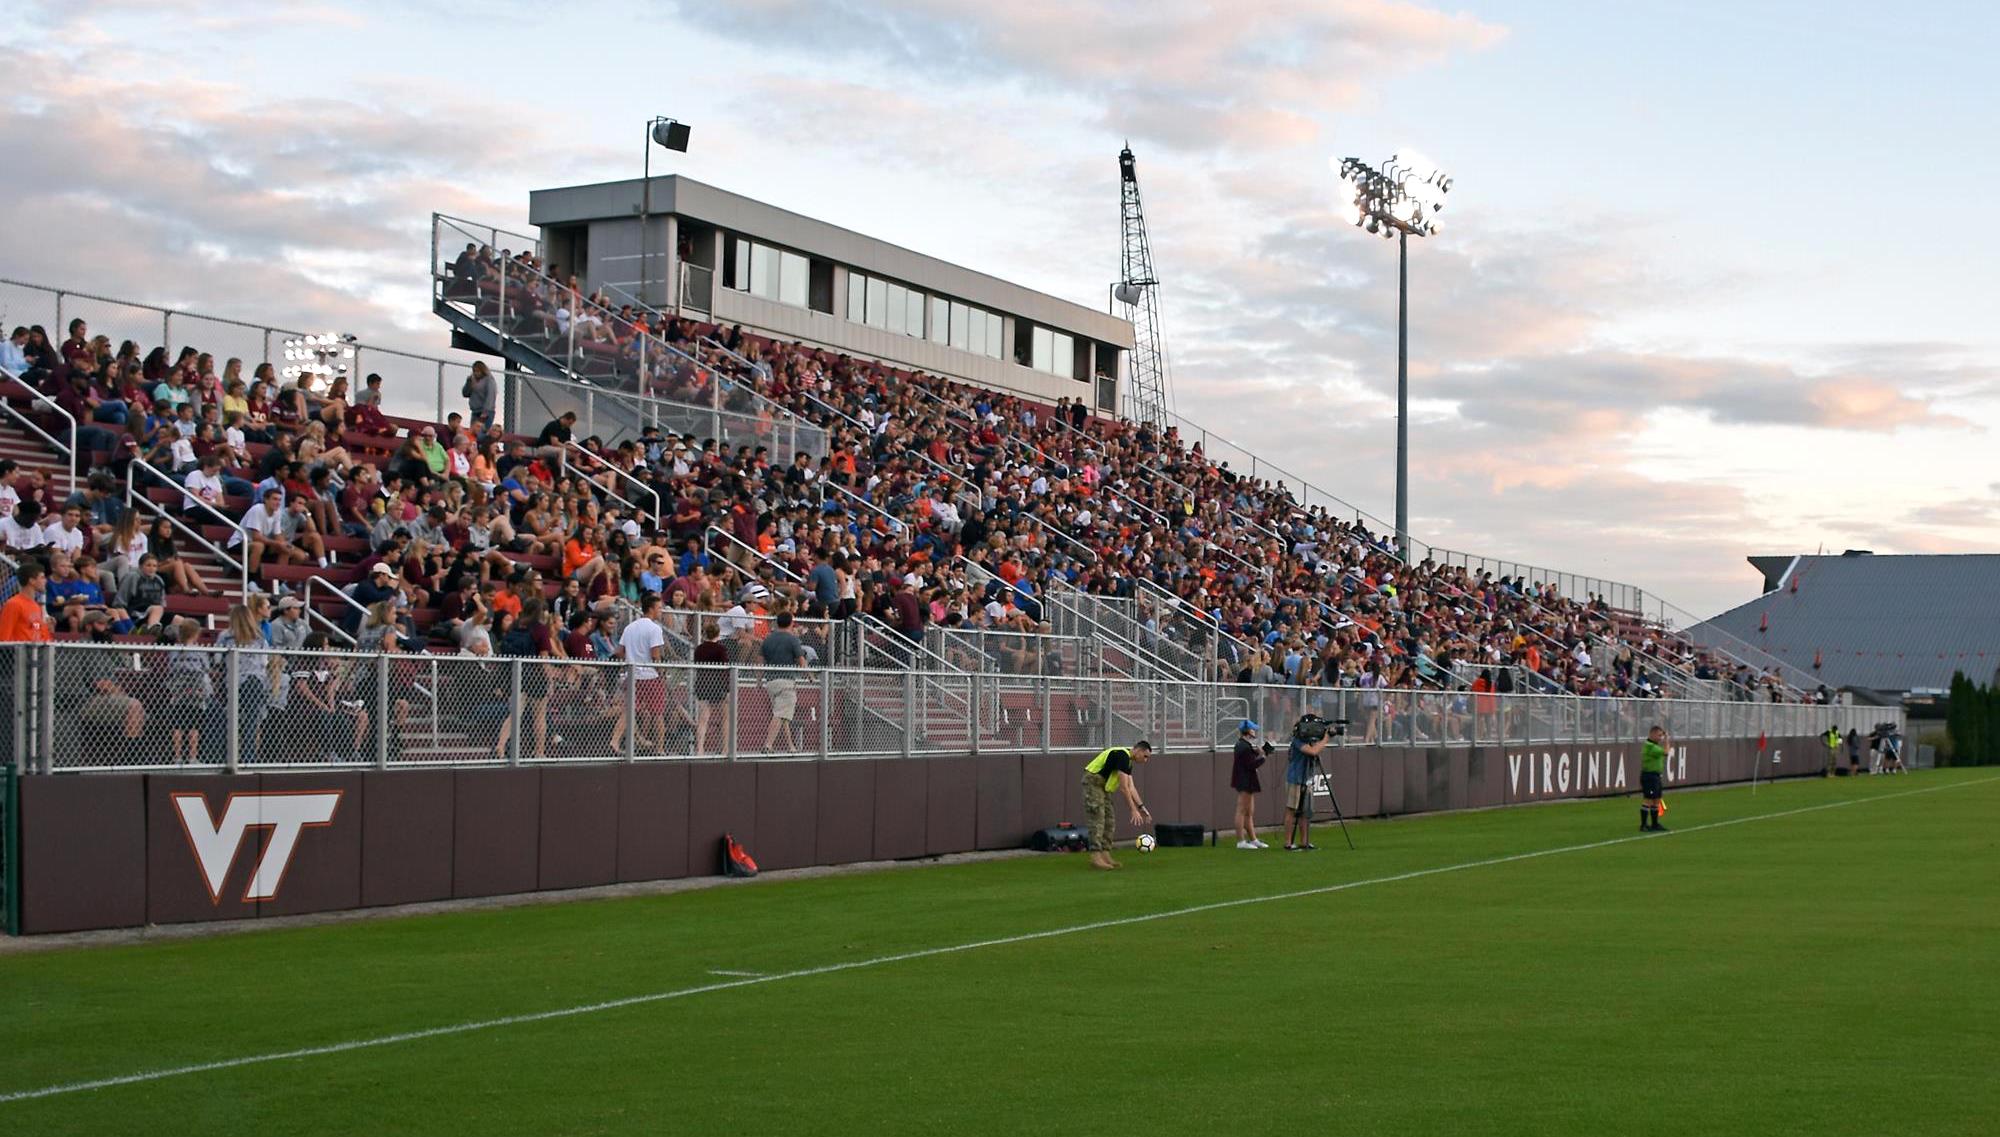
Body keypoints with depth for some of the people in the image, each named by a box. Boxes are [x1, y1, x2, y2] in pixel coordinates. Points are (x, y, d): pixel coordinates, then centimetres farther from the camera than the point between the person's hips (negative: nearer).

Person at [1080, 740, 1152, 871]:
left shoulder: (1128, 761, 10)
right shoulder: (1123, 756, -21)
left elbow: (1131, 787, 10)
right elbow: (1124, 787, -24)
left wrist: (1141, 807, 3)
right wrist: (1134, 810, -23)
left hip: (1103, 785, 10)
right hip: (1093, 781, -10)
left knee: (1108, 821, 7)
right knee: (1098, 820, -13)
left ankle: (1105, 854, 8)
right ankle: (1095, 856, -14)